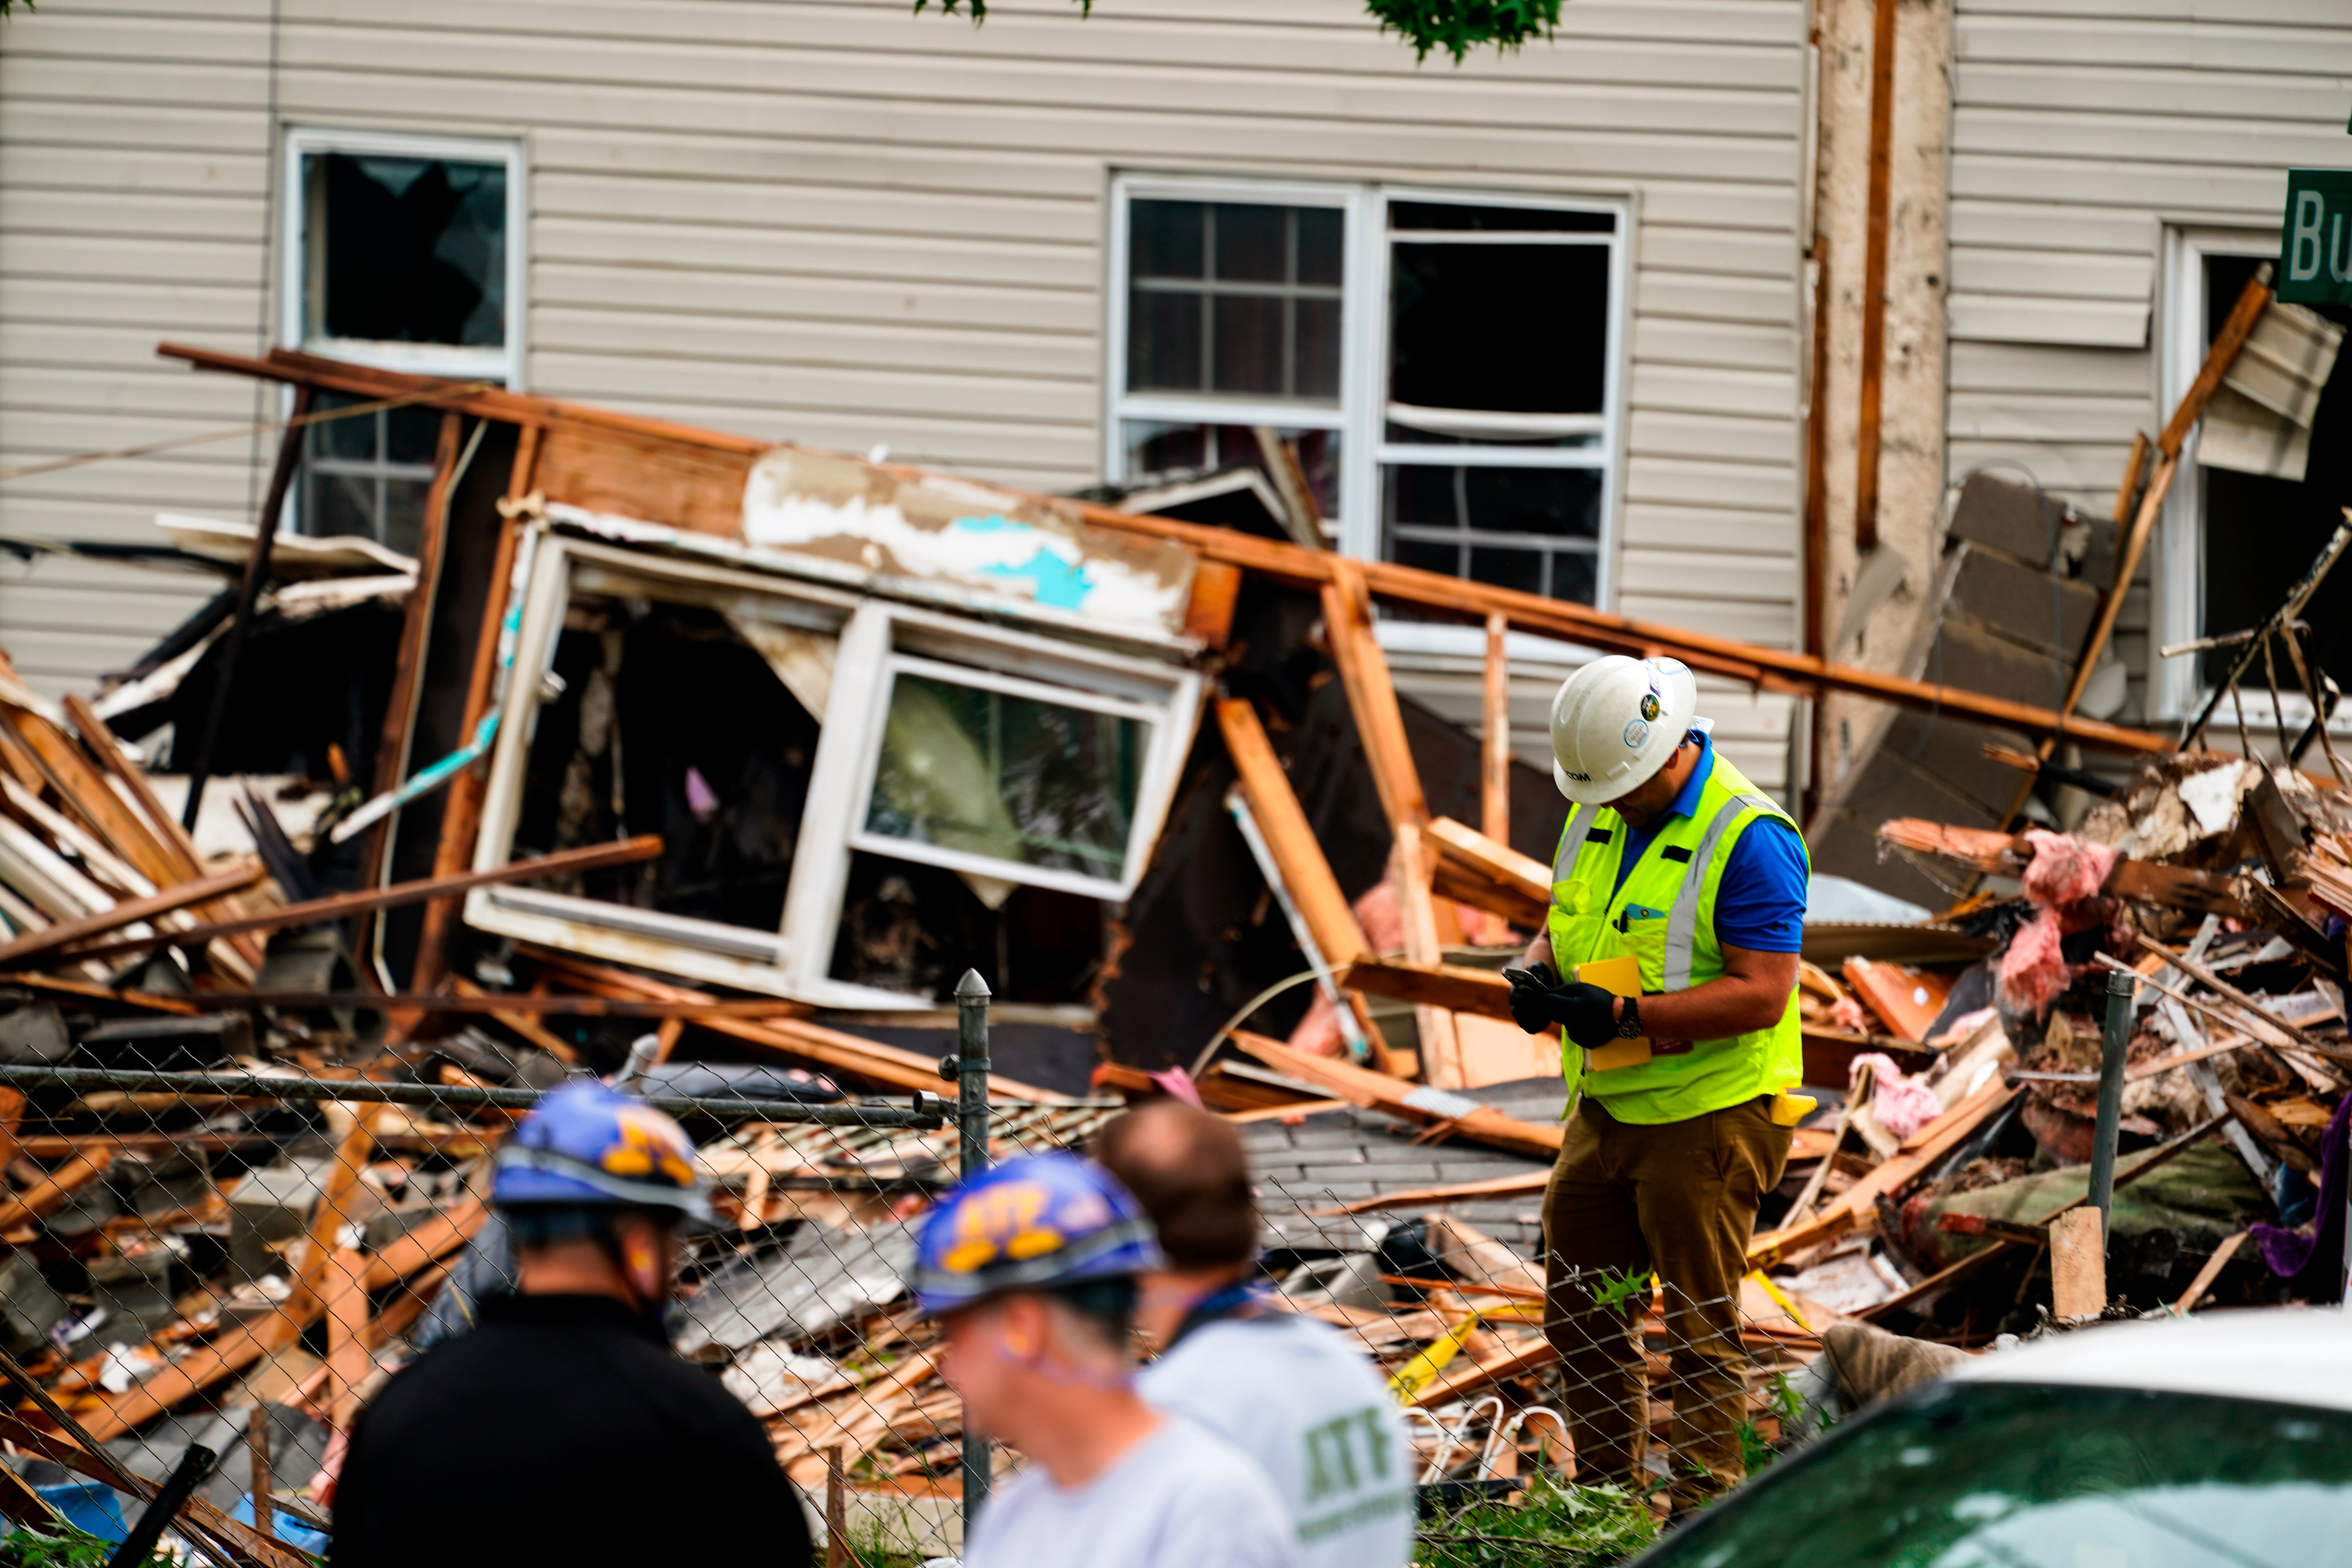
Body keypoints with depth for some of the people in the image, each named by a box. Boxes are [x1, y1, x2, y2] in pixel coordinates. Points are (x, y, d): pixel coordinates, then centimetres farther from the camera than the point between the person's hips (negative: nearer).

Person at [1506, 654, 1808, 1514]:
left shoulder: (1747, 838, -18)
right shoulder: (1595, 816, 8)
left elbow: (1761, 994, -23)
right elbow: (1563, 923, 19)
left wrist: (1628, 1015, -27)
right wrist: (1537, 974, -5)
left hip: (1708, 1115, -8)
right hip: (1605, 1110, 8)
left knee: (1702, 1329, -2)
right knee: (1581, 1312, 14)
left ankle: (1702, 1507, 2)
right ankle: (1607, 1487, 26)